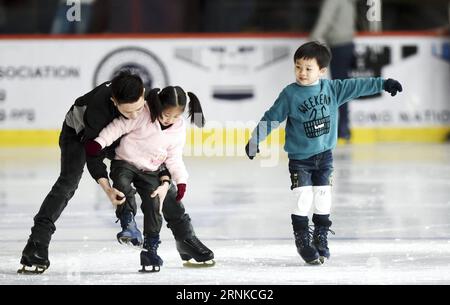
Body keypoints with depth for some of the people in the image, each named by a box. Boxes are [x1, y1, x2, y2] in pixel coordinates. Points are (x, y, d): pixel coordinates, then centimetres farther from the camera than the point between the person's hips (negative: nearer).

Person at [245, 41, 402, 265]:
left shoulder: (332, 88, -2)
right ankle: (302, 240, 5)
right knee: (303, 200, -9)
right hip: (299, 158, -3)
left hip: (324, 156, 3)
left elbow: (357, 87, 6)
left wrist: (383, 84, 6)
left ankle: (321, 239, 19)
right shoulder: (290, 94, -11)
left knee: (323, 200, 5)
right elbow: (271, 118, -6)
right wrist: (255, 140, -7)